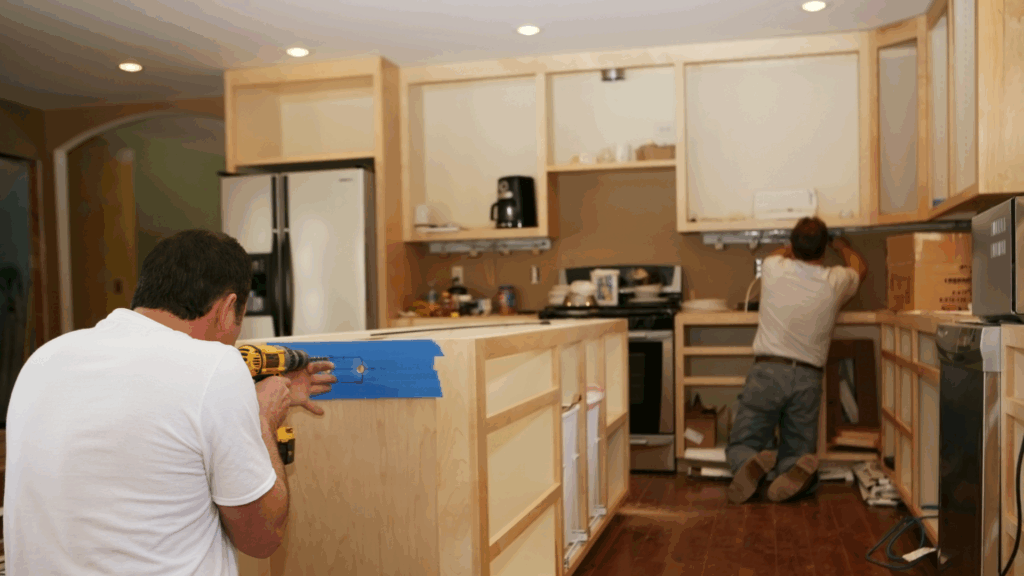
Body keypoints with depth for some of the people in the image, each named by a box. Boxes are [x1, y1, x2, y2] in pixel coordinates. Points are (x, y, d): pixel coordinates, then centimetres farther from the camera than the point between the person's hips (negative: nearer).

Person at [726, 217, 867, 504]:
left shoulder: (773, 269, -2)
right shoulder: (835, 282, 1)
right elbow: (860, 268, 28)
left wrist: (797, 245, 45)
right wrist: (841, 245, 46)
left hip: (767, 372, -1)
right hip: (807, 378, 1)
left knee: (740, 447, 7)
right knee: (798, 453, 12)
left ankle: (751, 465, -30)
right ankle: (798, 472, -26)